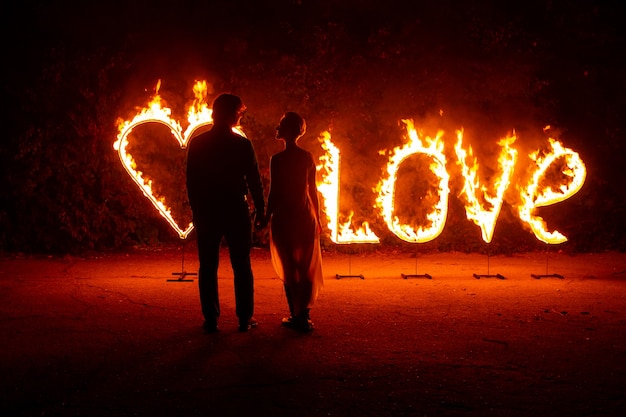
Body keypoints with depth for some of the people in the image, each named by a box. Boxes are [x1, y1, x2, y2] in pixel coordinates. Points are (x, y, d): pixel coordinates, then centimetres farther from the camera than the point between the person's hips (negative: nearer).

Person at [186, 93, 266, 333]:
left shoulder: (197, 144, 0)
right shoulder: (242, 144, -5)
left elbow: (191, 181, 2)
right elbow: (254, 181, -4)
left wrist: (196, 210, 11)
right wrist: (260, 211, 3)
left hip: (206, 212, 1)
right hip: (236, 211, -1)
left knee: (208, 267, 7)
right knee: (242, 266, 7)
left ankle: (211, 320, 6)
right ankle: (245, 319, 7)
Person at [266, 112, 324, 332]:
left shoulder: (277, 159, -11)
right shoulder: (308, 157, 3)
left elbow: (274, 193, -11)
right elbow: (313, 191, 6)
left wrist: (266, 217, -2)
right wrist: (317, 218, 13)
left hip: (283, 218, -4)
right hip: (305, 217, 4)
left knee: (288, 268, 6)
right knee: (306, 268, 8)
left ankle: (295, 314, 7)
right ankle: (304, 315, 5)